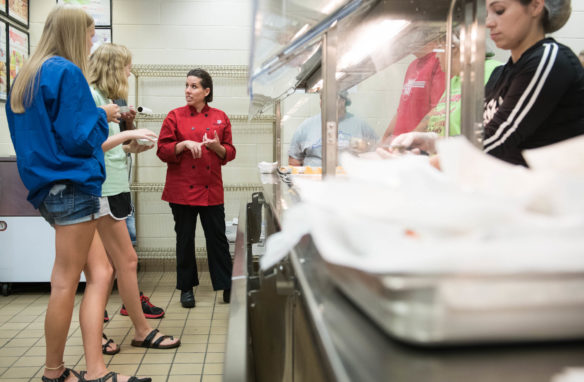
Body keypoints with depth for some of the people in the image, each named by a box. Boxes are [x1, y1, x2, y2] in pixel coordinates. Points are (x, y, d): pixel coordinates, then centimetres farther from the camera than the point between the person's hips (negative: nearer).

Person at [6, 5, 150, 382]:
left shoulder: (27, 76, 18)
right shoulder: (67, 72, -10)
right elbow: (80, 138, -15)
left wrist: (96, 117, 21)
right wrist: (102, 115, 3)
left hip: (48, 188, 10)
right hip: (73, 184, -10)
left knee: (100, 273, 7)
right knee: (66, 282, -1)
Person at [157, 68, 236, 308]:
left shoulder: (220, 118, 6)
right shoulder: (175, 116, 2)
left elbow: (230, 153, 9)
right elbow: (163, 151, -1)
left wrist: (217, 147, -12)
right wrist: (184, 144, -17)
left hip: (211, 188, 1)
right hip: (182, 188, -1)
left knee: (217, 238, 4)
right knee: (185, 239, 7)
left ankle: (227, 285, 18)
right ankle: (186, 288, 22)